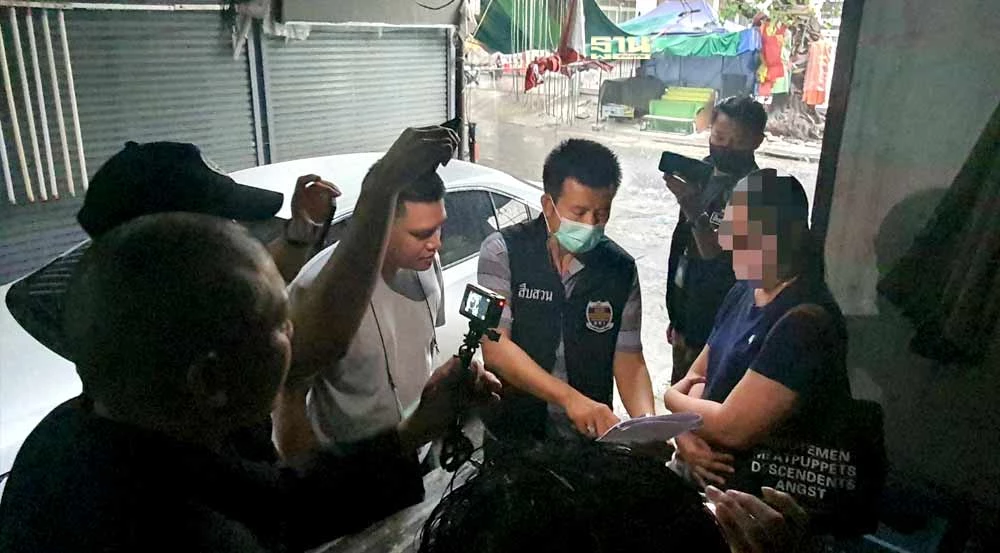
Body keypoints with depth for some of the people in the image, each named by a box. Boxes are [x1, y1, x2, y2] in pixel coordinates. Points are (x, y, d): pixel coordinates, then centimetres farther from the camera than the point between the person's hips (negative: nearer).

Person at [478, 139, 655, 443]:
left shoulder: (621, 269, 2)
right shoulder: (502, 251, -9)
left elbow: (628, 357, 3)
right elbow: (495, 348, -16)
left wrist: (647, 421, -15)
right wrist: (571, 398, -25)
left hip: (590, 435, 4)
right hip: (510, 433, -4)